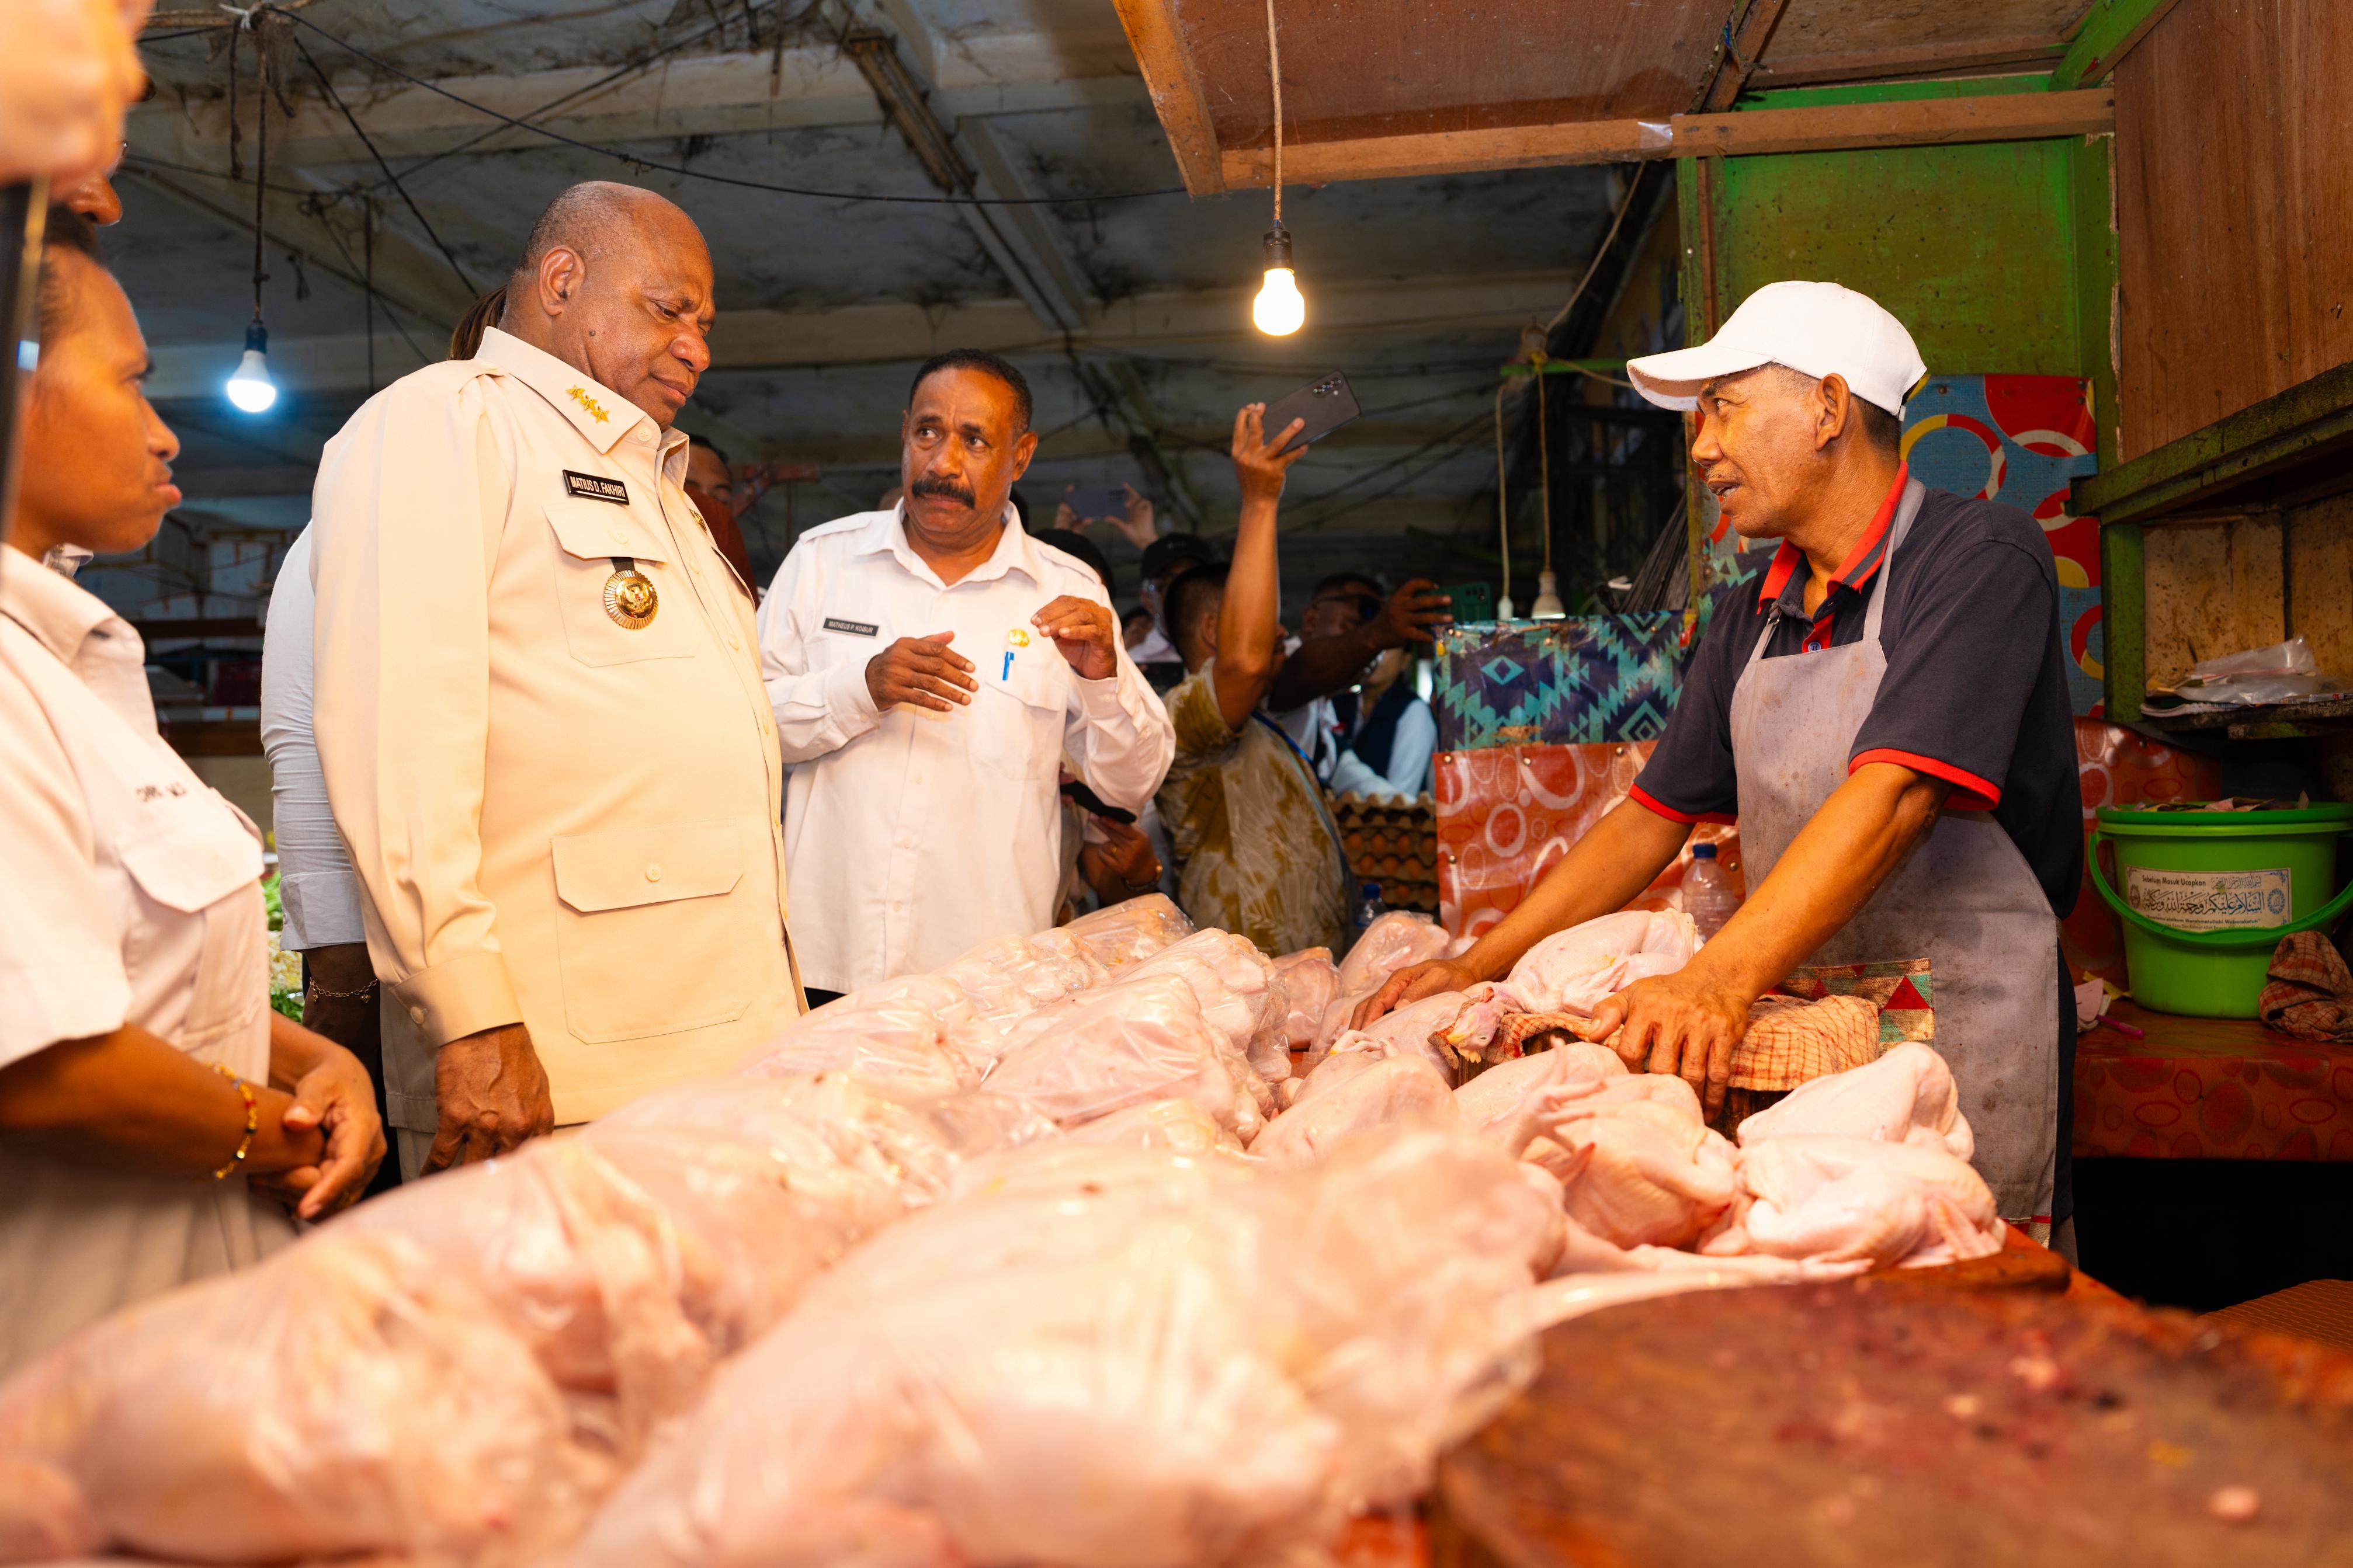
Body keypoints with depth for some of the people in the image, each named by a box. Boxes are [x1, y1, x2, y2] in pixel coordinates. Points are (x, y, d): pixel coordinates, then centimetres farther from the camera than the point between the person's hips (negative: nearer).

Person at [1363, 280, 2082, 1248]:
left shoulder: (1981, 558, -10)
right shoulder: (1751, 625, 13)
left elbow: (1892, 796, -23)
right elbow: (1652, 820, 13)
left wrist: (1716, 983, -34)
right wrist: (1478, 966, 6)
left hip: (1964, 1055, -5)